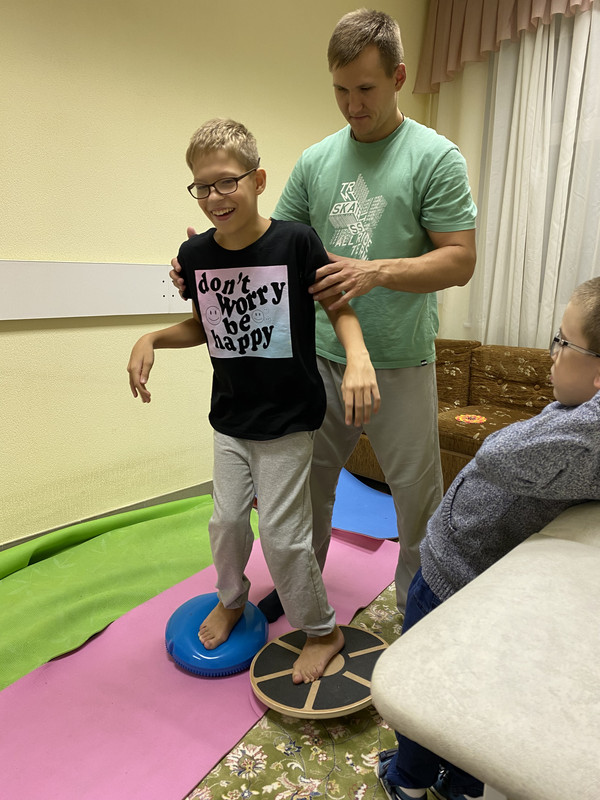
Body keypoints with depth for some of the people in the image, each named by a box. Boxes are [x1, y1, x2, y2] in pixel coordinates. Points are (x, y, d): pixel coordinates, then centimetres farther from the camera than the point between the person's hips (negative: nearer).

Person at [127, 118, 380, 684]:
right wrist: (152, 339, -5)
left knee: (282, 534, 3)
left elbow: (339, 306, -7)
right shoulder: (195, 253, -2)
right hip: (230, 415, 5)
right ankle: (231, 599, 47)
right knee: (227, 520, 15)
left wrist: (358, 357, -27)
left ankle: (323, 630, 30)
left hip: (288, 418, -4)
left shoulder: (295, 242, -16)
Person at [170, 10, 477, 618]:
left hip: (400, 365, -3)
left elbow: (459, 260, -10)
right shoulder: (316, 161, 9)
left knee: (417, 499, 9)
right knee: (308, 481, 17)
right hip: (319, 359, 4)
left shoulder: (436, 157, -4)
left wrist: (375, 271, -23)